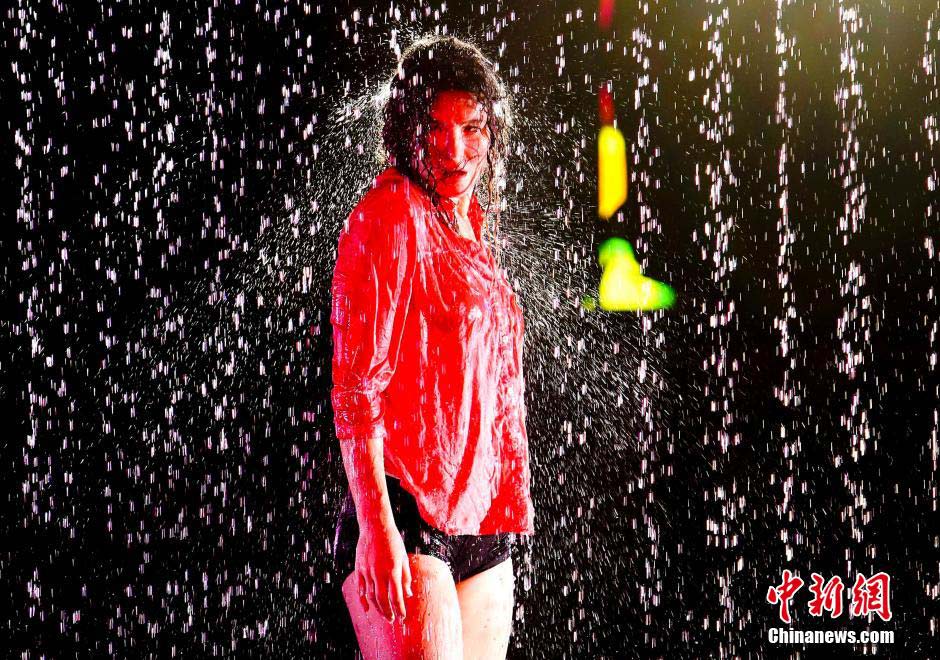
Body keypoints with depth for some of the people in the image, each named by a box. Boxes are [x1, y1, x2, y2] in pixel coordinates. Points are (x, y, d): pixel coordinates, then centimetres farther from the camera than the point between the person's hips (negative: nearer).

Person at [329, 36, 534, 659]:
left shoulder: (475, 226, 17)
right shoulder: (391, 214, -7)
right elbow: (356, 386, -14)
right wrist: (376, 526, -20)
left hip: (482, 527, 8)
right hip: (406, 515, -8)